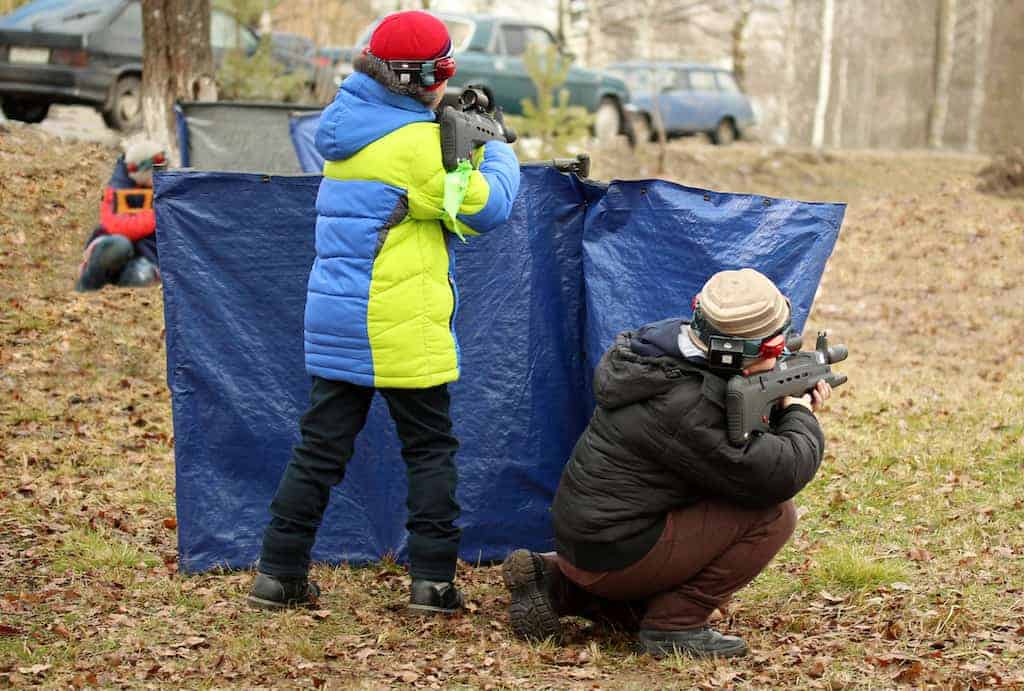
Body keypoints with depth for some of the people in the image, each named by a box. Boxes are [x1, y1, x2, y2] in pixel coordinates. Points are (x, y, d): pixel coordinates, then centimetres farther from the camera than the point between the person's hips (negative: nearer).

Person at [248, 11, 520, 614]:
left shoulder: (346, 129, 12)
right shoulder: (416, 143, -14)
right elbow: (485, 208, -7)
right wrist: (498, 151, 10)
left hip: (336, 321, 7)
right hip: (402, 330, -7)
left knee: (321, 448, 10)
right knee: (431, 451, 5)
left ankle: (279, 575, 9)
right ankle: (434, 581, 5)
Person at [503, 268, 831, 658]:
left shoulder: (672, 350, 2)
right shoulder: (681, 406, -26)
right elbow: (777, 476, -25)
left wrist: (783, 413, 5)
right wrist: (801, 418, -7)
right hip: (615, 556, -10)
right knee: (774, 515, -13)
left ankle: (553, 585, 18)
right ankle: (675, 625, -7)